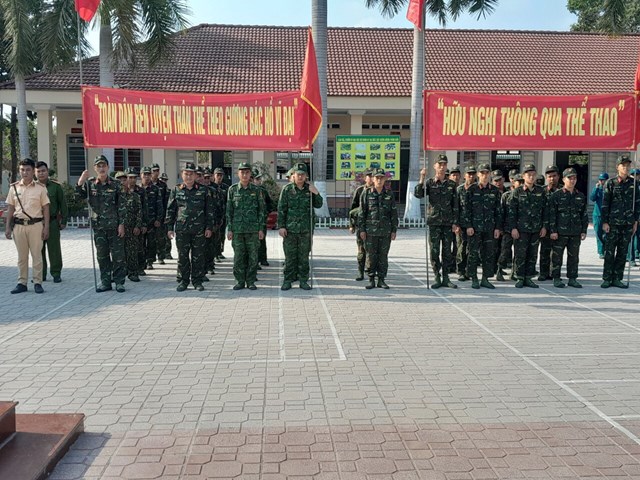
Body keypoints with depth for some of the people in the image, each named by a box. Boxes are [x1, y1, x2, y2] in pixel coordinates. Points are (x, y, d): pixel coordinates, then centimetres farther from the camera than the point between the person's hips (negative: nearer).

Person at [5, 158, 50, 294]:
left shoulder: (40, 188, 0)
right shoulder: (14, 188, 7)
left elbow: (46, 209, 1)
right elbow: (10, 208, 10)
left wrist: (46, 227, -5)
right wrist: (8, 227, 6)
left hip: (35, 225, -2)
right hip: (19, 225, 3)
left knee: (36, 254, 1)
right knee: (21, 256, 8)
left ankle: (37, 282, 8)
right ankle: (22, 283, 15)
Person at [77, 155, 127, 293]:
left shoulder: (116, 185, -3)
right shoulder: (90, 183, 5)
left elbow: (122, 206, -4)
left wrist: (121, 224, -9)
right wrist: (80, 183, -14)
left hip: (114, 225, -3)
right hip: (98, 226, 3)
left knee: (118, 254, 1)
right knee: (102, 255, 9)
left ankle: (119, 281, 10)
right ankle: (105, 282, 18)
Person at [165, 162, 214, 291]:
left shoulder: (203, 190, 5)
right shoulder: (176, 190, 7)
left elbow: (209, 210, 6)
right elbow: (170, 210, 10)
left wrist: (209, 227, 0)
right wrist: (169, 227, 5)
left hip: (199, 229, -1)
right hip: (181, 229, 1)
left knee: (198, 256, 4)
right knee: (182, 256, 5)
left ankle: (197, 281, 14)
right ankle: (183, 281, 16)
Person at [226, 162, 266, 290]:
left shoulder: (256, 190, 4)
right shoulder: (232, 189, 5)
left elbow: (261, 210, 5)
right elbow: (229, 210, 5)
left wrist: (261, 228, 0)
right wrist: (229, 229, 0)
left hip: (253, 229, 0)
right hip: (237, 228, 0)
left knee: (253, 256, 2)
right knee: (238, 256, 3)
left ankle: (251, 281, 12)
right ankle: (240, 281, 14)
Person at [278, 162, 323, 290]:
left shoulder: (310, 189, 6)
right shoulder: (287, 189, 1)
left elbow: (318, 205, 8)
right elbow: (281, 209, 1)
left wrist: (316, 193, -10)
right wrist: (281, 226, -5)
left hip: (306, 228, 2)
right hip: (290, 228, -1)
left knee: (304, 256, 7)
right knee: (290, 256, 3)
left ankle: (303, 280, 16)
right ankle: (288, 280, 12)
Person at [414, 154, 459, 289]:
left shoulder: (451, 184, 7)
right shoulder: (429, 183, 4)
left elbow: (455, 205, 5)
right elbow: (418, 194, -13)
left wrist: (455, 222, -1)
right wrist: (422, 179, -20)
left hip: (448, 223, 1)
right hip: (433, 222, -1)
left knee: (447, 251, 5)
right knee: (434, 251, 0)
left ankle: (446, 278, 14)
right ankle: (437, 278, 9)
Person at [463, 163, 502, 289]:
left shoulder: (495, 190, 8)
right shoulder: (471, 189, -1)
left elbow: (498, 210, 10)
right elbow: (466, 209, -3)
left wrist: (498, 227, 4)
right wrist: (468, 226, -9)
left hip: (490, 227, 3)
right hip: (475, 227, -3)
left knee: (489, 254, 4)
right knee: (474, 253, 0)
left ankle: (485, 279, 14)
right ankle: (474, 279, 9)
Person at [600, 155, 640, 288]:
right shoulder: (611, 183, 0)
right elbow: (605, 203, -1)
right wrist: (604, 222, -6)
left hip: (628, 223, 3)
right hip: (613, 223, -3)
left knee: (623, 252, 5)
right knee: (609, 252, -2)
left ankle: (617, 278, 12)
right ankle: (607, 279, 5)